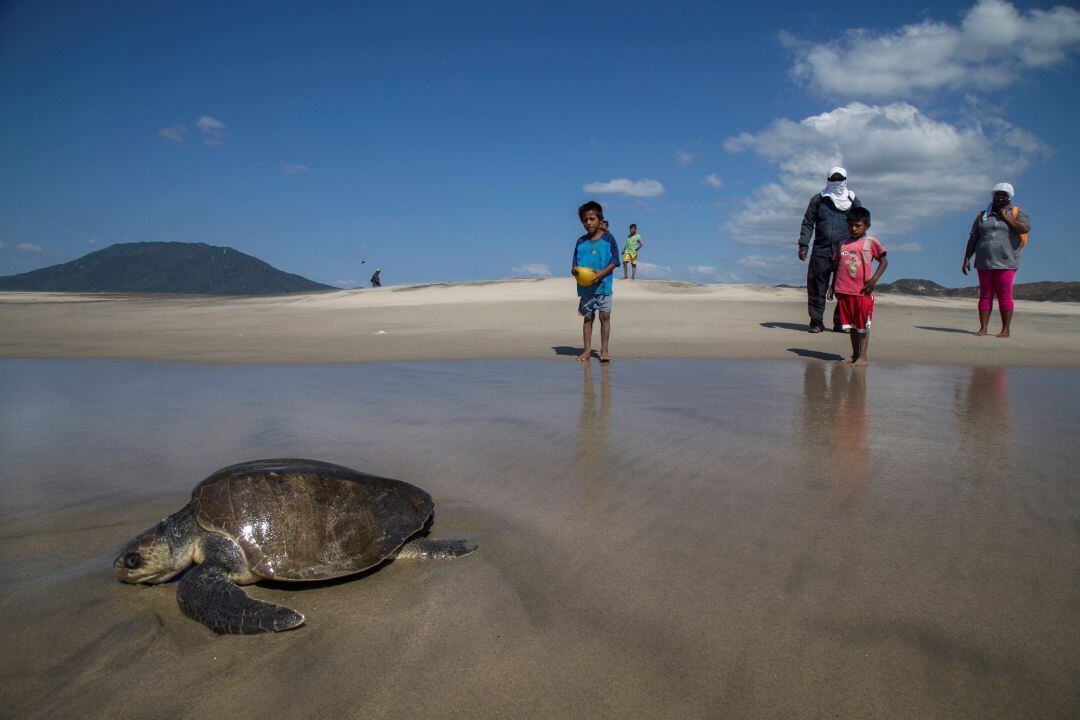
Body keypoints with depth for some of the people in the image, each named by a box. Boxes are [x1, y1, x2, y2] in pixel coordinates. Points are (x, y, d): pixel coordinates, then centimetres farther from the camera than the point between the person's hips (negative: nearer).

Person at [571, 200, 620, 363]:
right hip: (584, 287, 3)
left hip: (603, 285, -3)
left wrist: (602, 273, -19)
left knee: (604, 316, -2)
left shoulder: (608, 238, 0)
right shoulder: (581, 242, 8)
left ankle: (604, 350, 7)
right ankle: (587, 350, 12)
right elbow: (574, 263, 10)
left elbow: (614, 261, -3)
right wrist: (574, 270, -13)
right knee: (588, 317, 7)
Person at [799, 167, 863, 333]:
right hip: (821, 252, -1)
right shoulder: (818, 199, 10)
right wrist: (803, 245, -3)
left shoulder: (853, 202, 13)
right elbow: (807, 224, 8)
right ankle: (816, 322, 5)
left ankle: (840, 322, 5)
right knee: (816, 289, -2)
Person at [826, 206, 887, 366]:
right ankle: (854, 354, 20)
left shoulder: (871, 242, 1)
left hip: (862, 292, -4)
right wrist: (833, 286, 14)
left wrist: (874, 279, -12)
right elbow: (836, 267, 19)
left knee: (863, 325, 0)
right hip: (843, 291, 4)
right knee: (851, 325, 11)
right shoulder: (842, 245, 14)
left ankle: (862, 356, 4)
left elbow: (884, 261, -1)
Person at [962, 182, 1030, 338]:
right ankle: (983, 328, 3)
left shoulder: (1017, 214, 4)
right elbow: (973, 239, 11)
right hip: (985, 262, 3)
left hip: (1005, 262, -3)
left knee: (1005, 296, -4)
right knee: (985, 295, 2)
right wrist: (967, 259, 4)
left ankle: (1005, 330, 1)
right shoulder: (982, 216, 12)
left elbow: (1025, 228, -16)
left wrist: (1006, 217, -9)